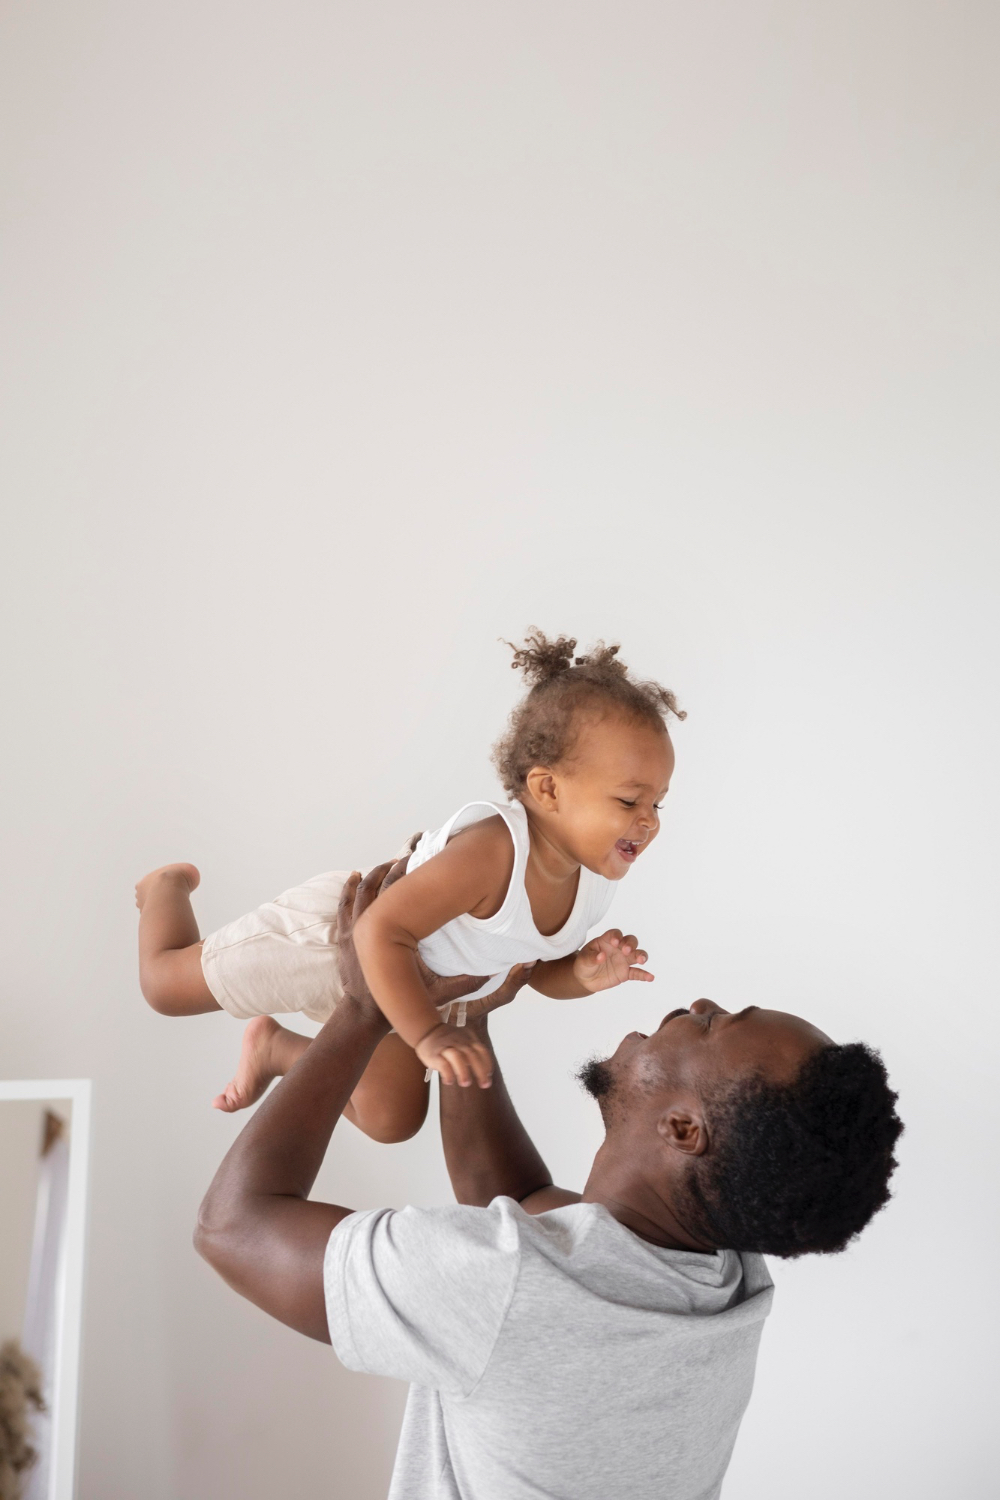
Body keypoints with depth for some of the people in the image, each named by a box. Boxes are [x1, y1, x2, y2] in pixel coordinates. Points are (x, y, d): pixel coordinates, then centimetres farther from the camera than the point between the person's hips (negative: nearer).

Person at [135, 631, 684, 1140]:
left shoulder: (593, 879, -17)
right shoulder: (491, 851, -43)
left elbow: (538, 971, 0)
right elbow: (381, 932, -44)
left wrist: (584, 974, -21)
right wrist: (429, 1035, -46)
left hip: (407, 985, 8)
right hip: (338, 932, -8)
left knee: (392, 1121, 18)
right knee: (164, 980, 4)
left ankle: (277, 1047, 36)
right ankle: (170, 886, 38)